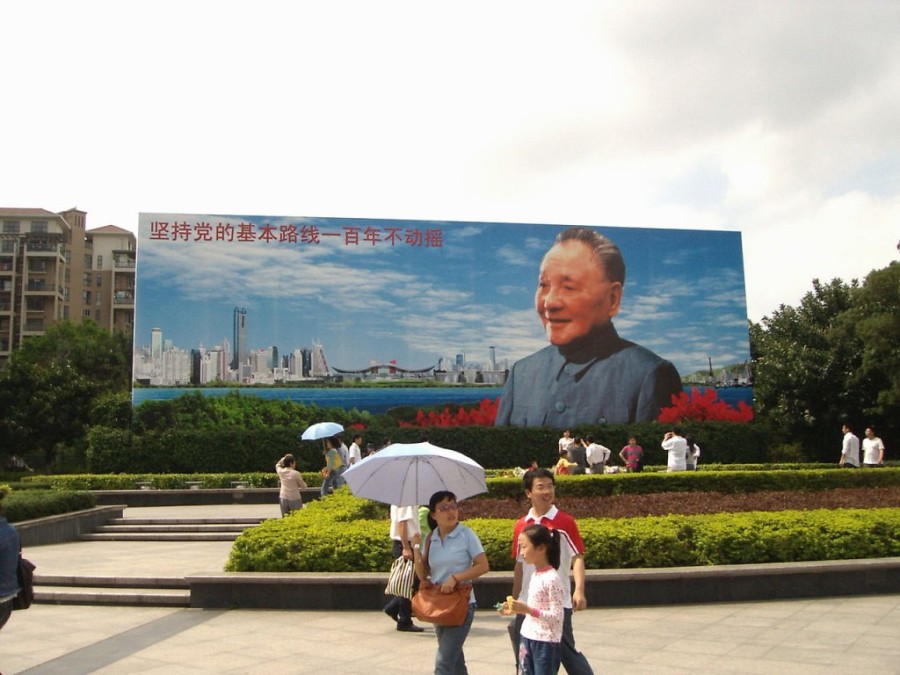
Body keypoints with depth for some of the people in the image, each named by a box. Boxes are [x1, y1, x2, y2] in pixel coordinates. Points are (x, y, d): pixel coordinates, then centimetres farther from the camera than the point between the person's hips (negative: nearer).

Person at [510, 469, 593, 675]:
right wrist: (514, 601, 15)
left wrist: (579, 590, -24)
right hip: (527, 603, 5)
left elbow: (577, 558, -10)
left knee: (566, 652, -3)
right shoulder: (521, 525, 6)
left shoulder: (565, 522, -5)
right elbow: (520, 565, 13)